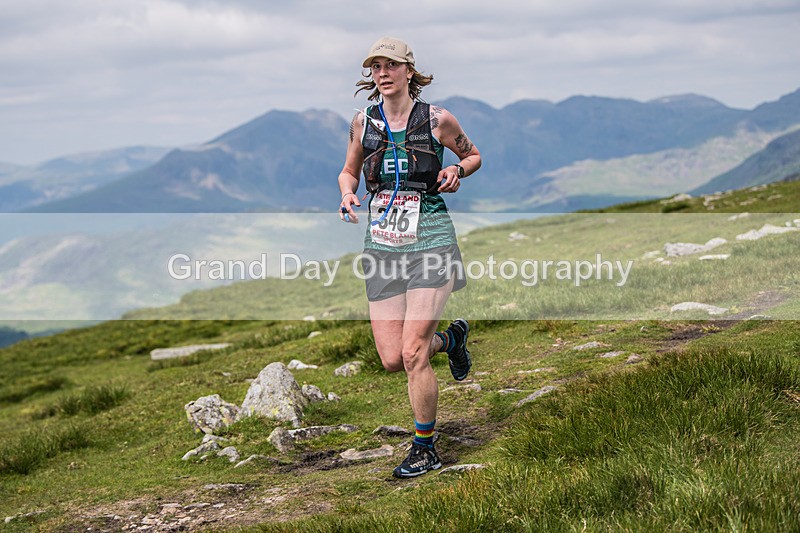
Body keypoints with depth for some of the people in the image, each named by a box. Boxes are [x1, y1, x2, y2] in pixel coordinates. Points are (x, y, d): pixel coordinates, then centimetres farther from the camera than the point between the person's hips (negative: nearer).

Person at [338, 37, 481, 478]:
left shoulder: (437, 120, -3)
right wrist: (347, 195, -2)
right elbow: (349, 170, 20)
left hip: (429, 242, -4)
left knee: (413, 354, -11)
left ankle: (425, 449, 8)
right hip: (382, 245, 4)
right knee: (392, 359, 1)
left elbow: (473, 155, 14)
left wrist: (457, 171, -9)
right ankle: (451, 338, 35)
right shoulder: (363, 122, 6)